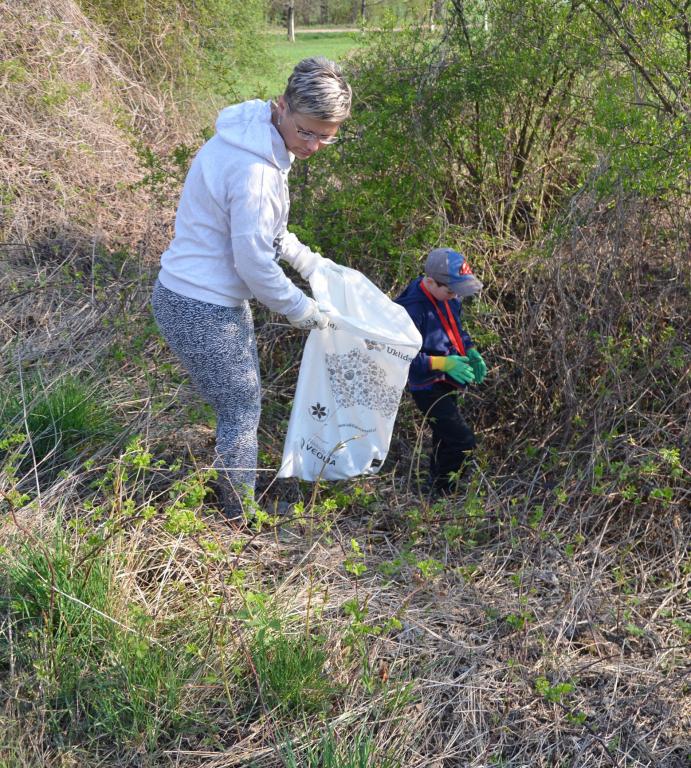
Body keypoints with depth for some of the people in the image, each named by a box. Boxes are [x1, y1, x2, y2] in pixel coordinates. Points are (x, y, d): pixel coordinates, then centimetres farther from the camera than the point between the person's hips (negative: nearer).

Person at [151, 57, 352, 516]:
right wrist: (302, 311, -9)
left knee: (241, 401, 24)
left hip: (217, 298, 10)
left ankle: (237, 491, 44)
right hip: (202, 310, -10)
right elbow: (254, 263, -23)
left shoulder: (257, 139, 3)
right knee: (241, 408, 6)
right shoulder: (255, 170, -29)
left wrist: (308, 261, 15)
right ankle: (242, 516, 25)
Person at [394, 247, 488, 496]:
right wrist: (443, 363, -31)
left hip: (447, 384, 9)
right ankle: (440, 490, 7)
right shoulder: (412, 309, -29)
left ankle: (438, 492, 41)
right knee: (463, 441, -12)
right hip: (428, 388, -9)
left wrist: (471, 352, -1)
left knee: (444, 440, 23)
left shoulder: (449, 297, -4)